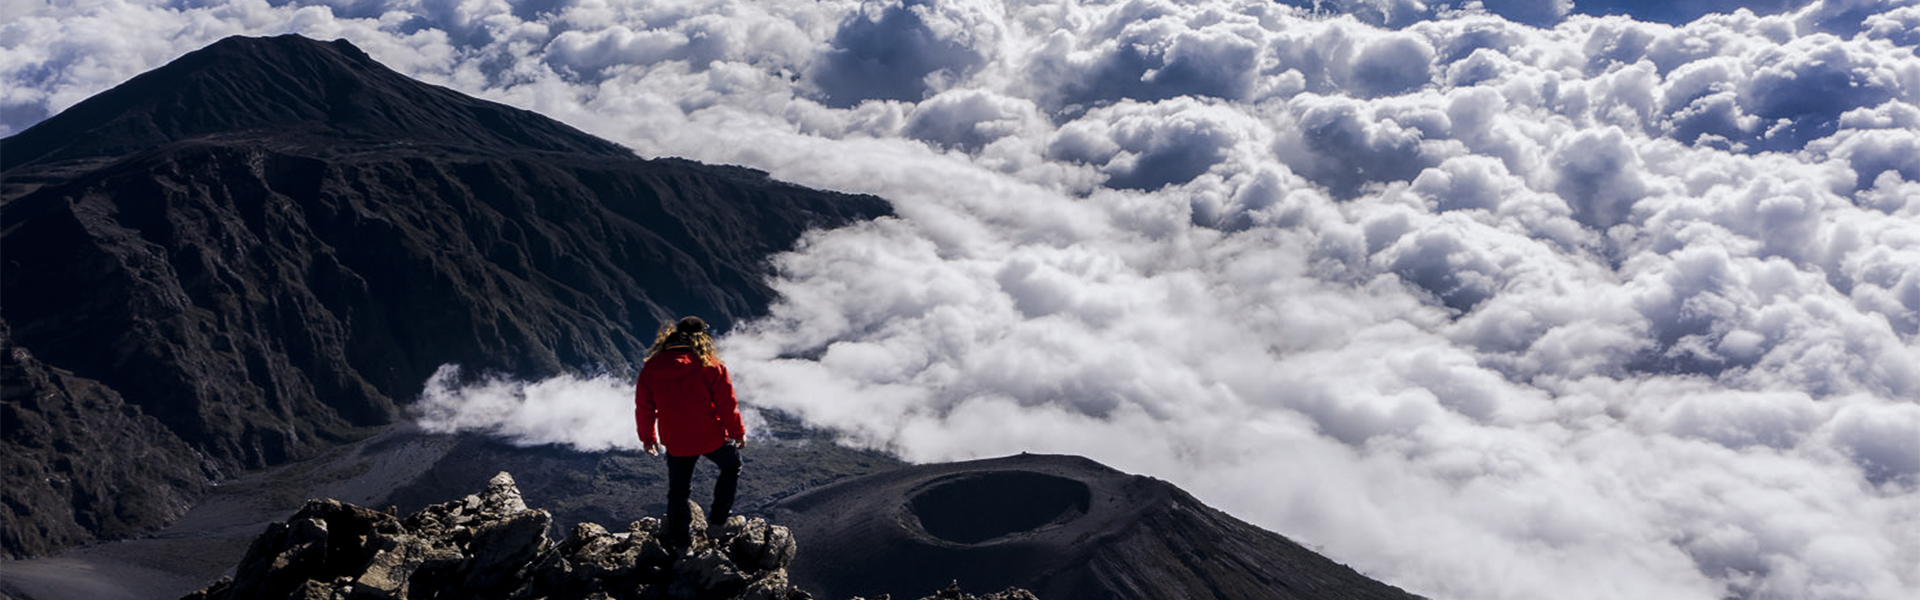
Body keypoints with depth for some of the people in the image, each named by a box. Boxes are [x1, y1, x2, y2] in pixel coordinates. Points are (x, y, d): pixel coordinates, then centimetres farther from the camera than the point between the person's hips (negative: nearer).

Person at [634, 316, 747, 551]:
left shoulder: (651, 367, -4)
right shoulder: (711, 365, -13)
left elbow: (644, 407, 4)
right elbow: (727, 403, -9)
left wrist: (647, 438, 18)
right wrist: (738, 432, 5)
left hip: (675, 443, 3)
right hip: (711, 438, -2)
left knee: (678, 491, 19)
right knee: (732, 466, 26)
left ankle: (680, 541, 29)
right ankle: (717, 518, 26)